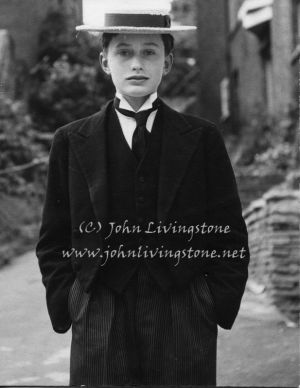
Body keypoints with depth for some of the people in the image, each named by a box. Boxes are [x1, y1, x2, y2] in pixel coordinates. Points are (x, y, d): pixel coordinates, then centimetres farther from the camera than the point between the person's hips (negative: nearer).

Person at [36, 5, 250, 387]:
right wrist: (65, 305, 1)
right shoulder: (71, 142, 8)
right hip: (100, 326, 0)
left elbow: (230, 236, 8)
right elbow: (53, 240, 10)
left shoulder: (203, 139, 6)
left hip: (185, 326, 0)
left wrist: (219, 304, 0)